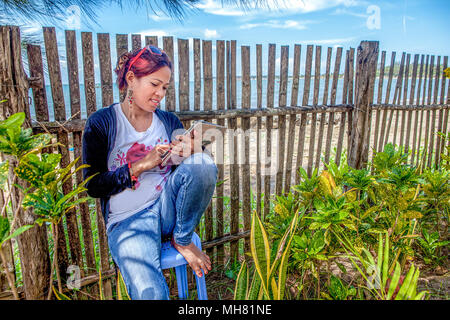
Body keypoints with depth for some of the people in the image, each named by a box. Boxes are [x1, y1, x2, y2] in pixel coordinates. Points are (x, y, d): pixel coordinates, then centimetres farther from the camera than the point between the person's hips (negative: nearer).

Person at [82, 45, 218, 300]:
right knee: (150, 293, -28)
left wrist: (189, 153, -14)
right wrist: (140, 166, -16)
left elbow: (199, 170, 9)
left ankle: (182, 240, -7)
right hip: (128, 221, -3)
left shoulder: (169, 121, 8)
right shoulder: (101, 123, -2)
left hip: (168, 209, 4)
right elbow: (93, 186, -5)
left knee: (203, 162, -25)